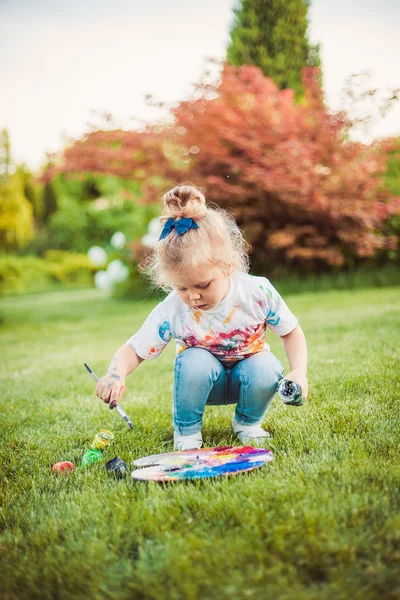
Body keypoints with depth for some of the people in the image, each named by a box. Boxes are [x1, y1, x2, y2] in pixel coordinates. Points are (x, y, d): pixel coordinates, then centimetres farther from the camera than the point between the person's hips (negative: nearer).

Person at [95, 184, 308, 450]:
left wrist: (299, 371, -24)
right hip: (204, 380, -1)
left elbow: (291, 332, -8)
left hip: (248, 373, 1)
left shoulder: (258, 292, -23)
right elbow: (133, 350, -17)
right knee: (193, 362, -34)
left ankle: (248, 422, 1)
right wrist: (116, 374, -40)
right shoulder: (171, 311, -24)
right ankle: (186, 430, -7)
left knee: (266, 369, -33)